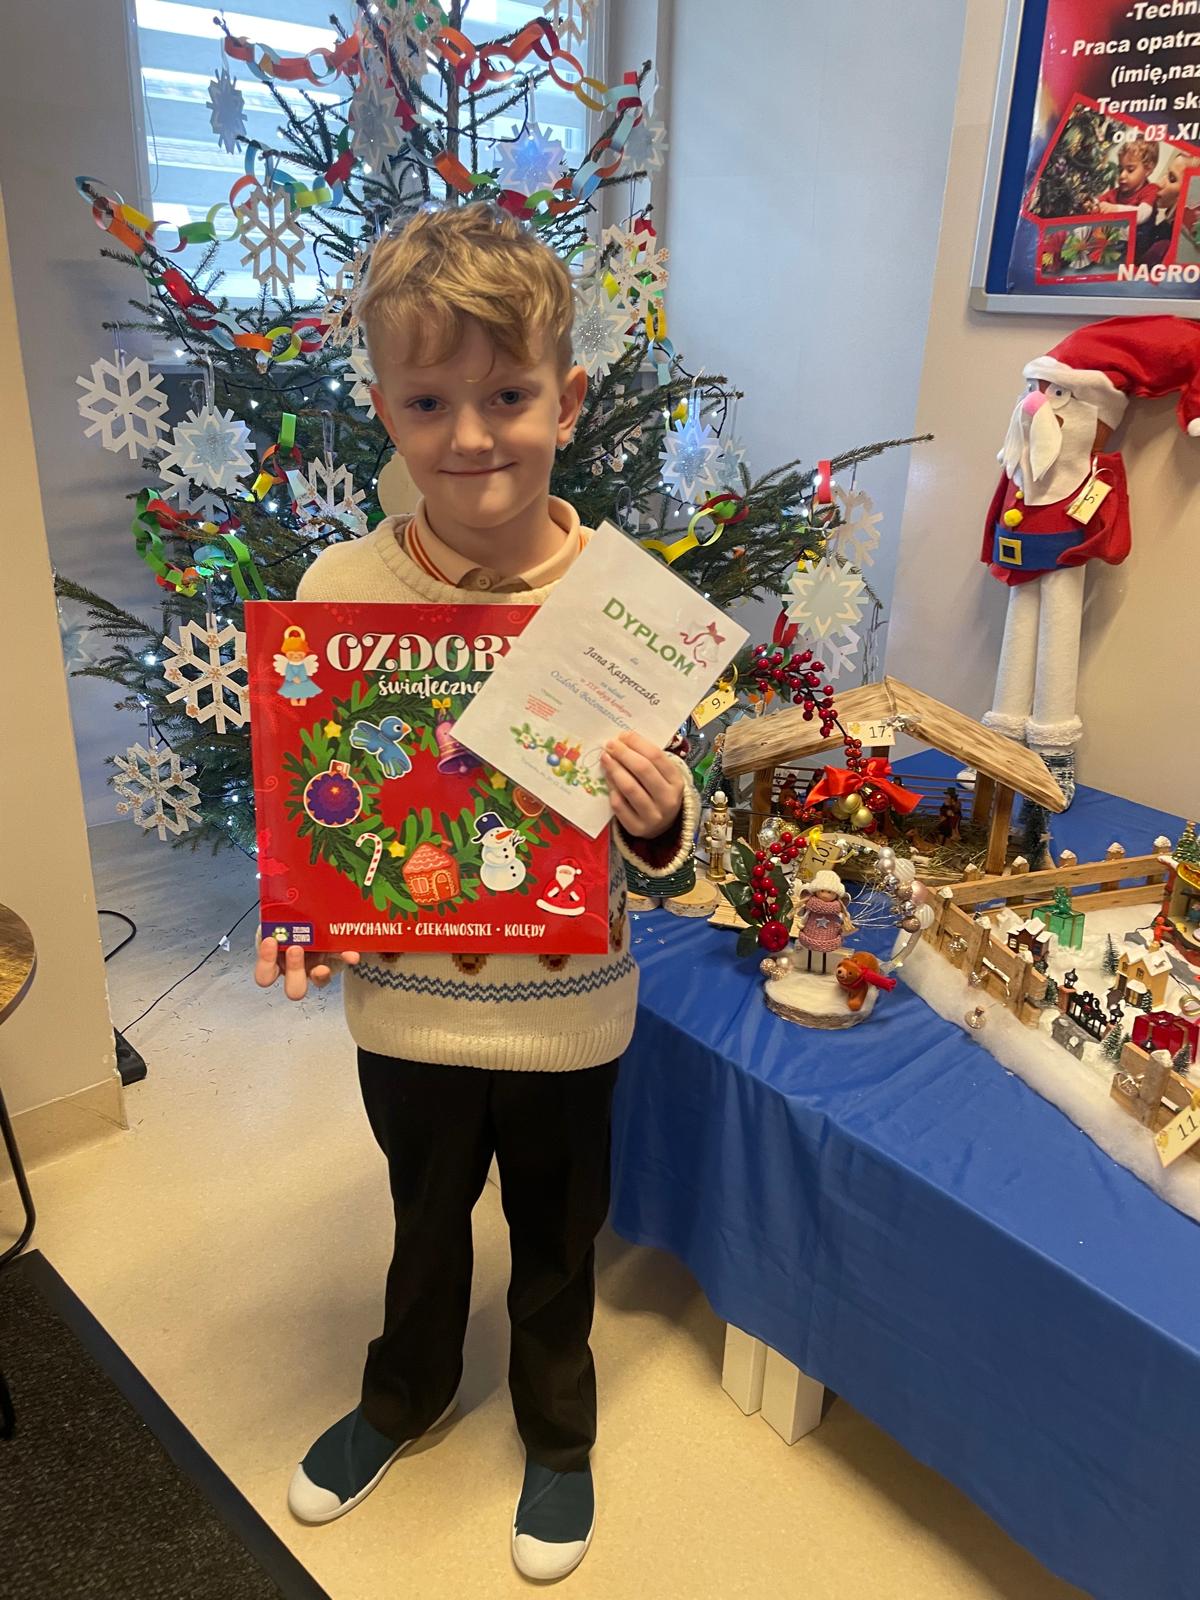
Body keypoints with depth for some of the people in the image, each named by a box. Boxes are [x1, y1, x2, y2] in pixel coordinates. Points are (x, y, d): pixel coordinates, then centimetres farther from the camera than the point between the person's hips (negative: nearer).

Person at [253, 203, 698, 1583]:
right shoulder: (340, 586, -13)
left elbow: (665, 822, -6)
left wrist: (662, 820, -28)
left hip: (565, 1007, -1)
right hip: (403, 996, 1)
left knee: (556, 1239, 22)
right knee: (424, 1219, 27)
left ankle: (558, 1434, 53)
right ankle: (404, 1395, 58)